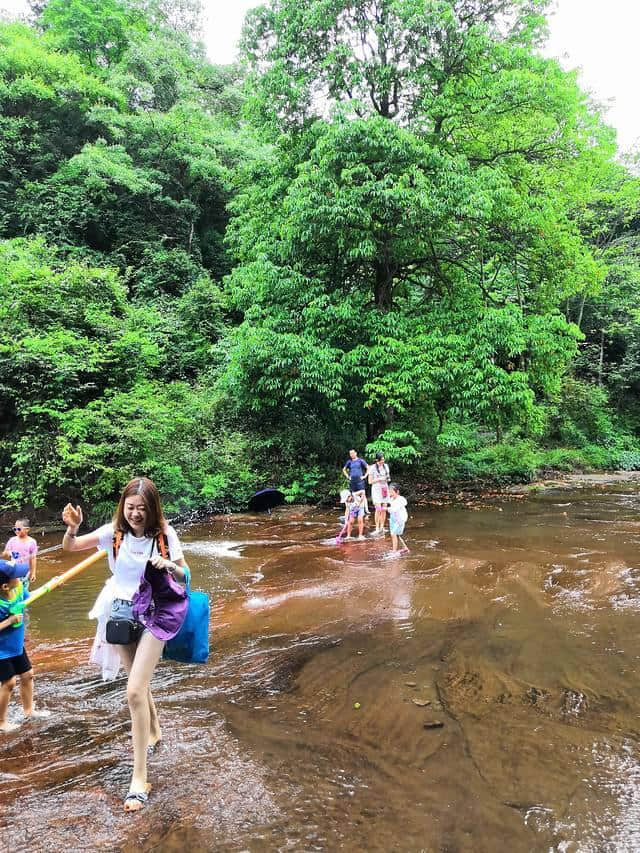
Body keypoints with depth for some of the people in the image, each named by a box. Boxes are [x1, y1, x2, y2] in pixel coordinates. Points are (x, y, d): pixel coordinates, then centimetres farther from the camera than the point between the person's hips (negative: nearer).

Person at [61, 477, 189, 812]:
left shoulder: (164, 534, -12)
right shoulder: (114, 531, -8)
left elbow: (185, 576, -3)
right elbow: (69, 547, -4)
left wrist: (170, 565, -25)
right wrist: (72, 528, -26)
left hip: (153, 616, -3)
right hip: (121, 614, 4)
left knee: (135, 691, -14)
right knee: (139, 683, 22)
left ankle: (139, 778, -4)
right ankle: (154, 732, 50)